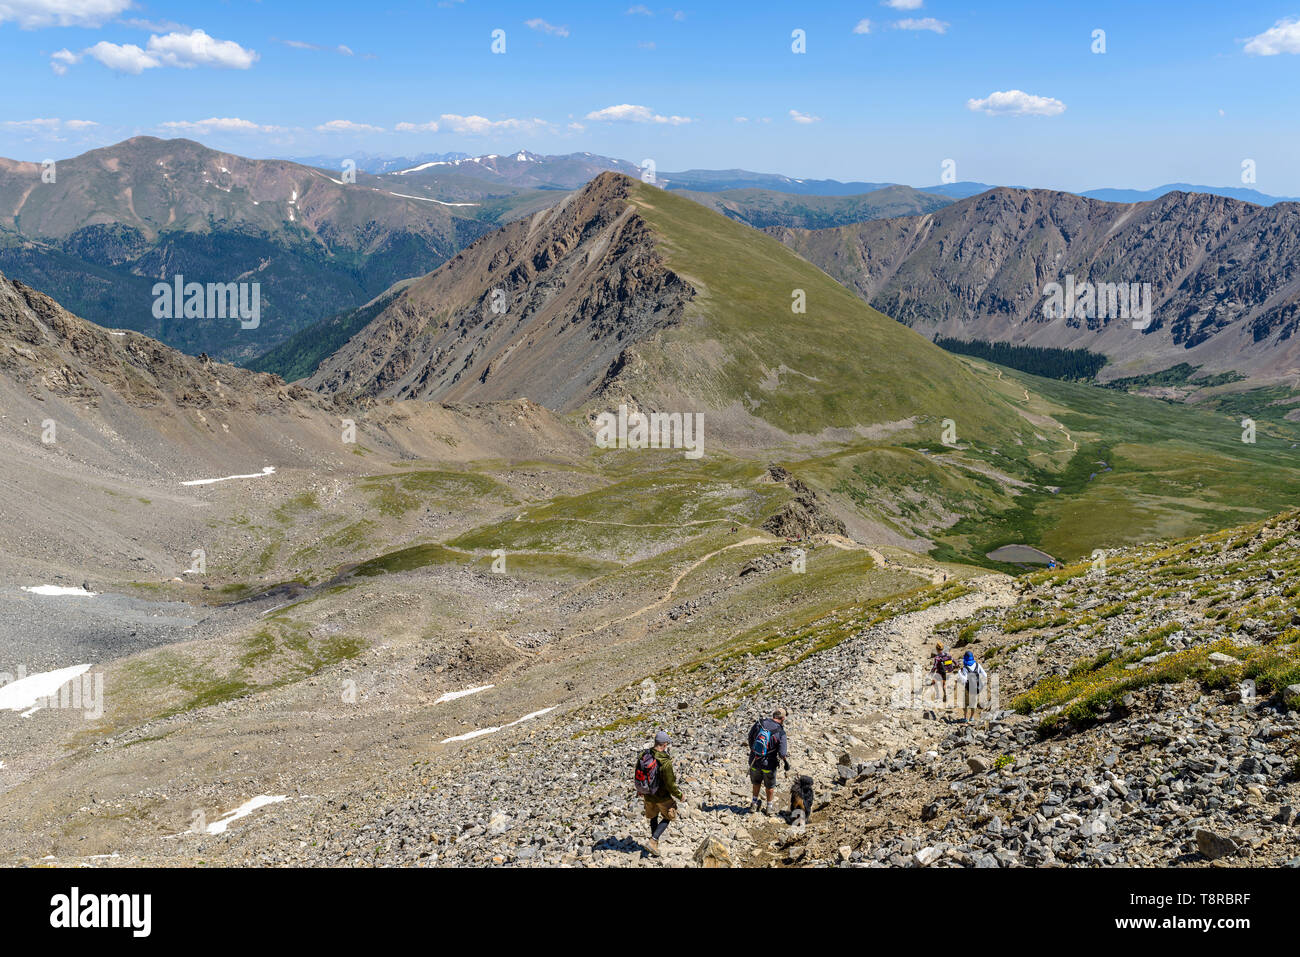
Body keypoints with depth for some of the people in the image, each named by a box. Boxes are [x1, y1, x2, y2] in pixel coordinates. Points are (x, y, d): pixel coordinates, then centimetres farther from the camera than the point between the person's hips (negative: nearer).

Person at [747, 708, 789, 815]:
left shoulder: (760, 723, -11)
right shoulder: (781, 733, -18)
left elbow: (750, 737, 2)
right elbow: (782, 753, -19)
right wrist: (787, 764, 0)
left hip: (754, 761, 2)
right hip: (769, 764, -2)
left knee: (756, 782, 29)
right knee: (770, 786, 22)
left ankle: (754, 803, 35)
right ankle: (769, 808, 34)